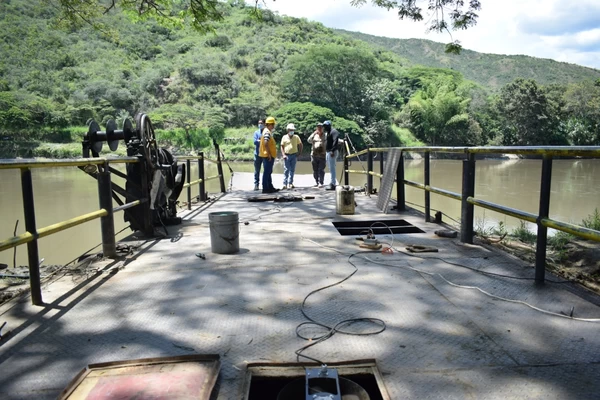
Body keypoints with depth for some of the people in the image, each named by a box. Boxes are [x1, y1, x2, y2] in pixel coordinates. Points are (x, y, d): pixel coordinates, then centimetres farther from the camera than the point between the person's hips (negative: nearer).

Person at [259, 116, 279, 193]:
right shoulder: (267, 132, -16)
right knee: (267, 172, -5)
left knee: (268, 172, 15)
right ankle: (265, 188, -1)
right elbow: (265, 143, -26)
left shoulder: (267, 131, 16)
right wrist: (269, 154, -24)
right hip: (268, 156, -10)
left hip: (268, 155, 10)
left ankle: (270, 187, 23)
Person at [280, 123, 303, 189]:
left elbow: (300, 145, 14)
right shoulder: (284, 137, 2)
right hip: (287, 155, -2)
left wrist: (299, 152, 6)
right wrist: (283, 155, -7)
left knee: (292, 170, 6)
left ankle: (290, 183, 13)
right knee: (286, 170, -5)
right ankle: (285, 184, -4)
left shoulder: (296, 137, 6)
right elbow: (282, 146, 3)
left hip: (294, 155, 2)